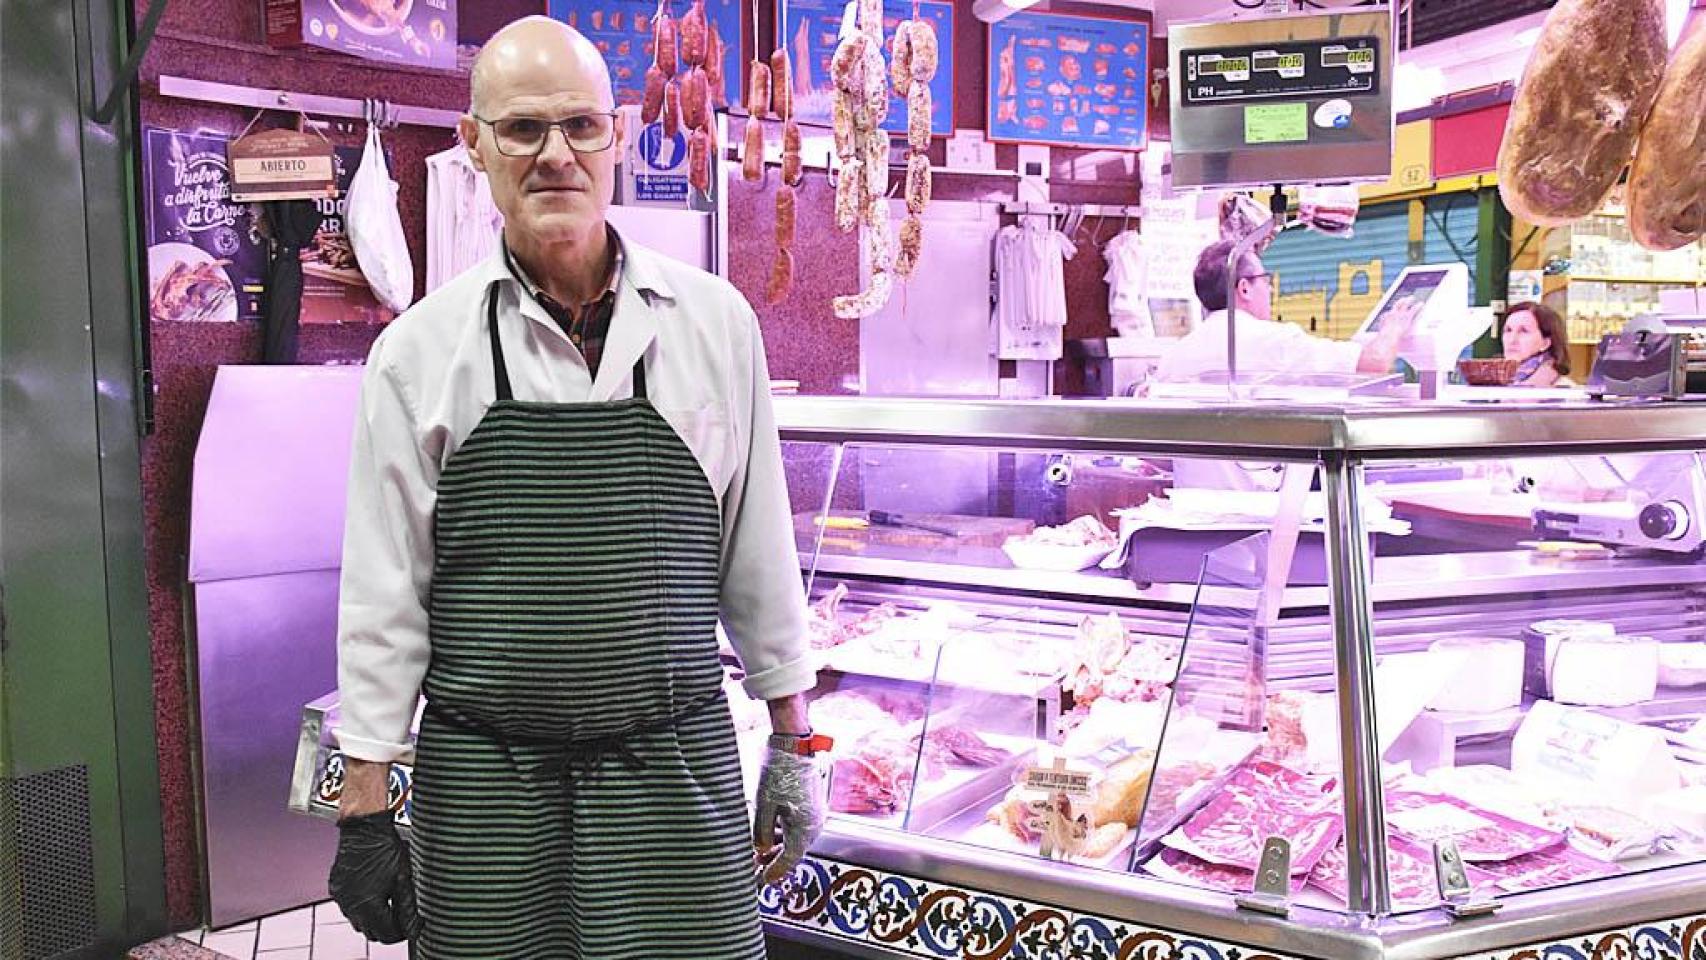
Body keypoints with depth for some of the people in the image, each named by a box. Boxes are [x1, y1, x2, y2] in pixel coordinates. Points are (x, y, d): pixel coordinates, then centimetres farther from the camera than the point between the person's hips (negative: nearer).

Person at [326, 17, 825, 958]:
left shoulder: (714, 321, 0)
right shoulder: (420, 349, -1)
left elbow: (758, 548, 6)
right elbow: (382, 594, 1)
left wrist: (792, 741, 8)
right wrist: (364, 807, 1)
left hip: (677, 767, 0)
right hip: (483, 777, 0)